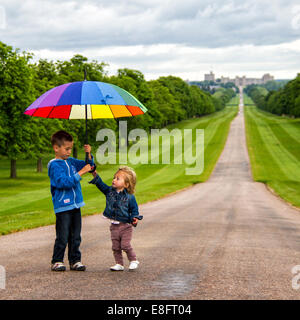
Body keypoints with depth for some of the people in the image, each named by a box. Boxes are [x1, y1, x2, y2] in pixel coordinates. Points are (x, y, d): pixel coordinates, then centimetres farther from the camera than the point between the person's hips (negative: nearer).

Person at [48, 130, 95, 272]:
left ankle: (75, 260, 17)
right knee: (63, 237, -3)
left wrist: (88, 155, 4)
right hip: (63, 206, -7)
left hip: (75, 205, 7)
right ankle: (57, 261, 8)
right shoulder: (54, 165, -10)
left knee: (75, 236, 10)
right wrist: (80, 173, -21)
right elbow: (64, 182, -21)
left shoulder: (71, 162, 11)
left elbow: (89, 166, 24)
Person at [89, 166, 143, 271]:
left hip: (125, 226, -4)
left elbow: (134, 209, -1)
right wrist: (95, 174, -14)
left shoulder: (129, 197, -8)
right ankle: (119, 264, 18)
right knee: (116, 247, 7)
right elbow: (100, 184, -1)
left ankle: (133, 260, 13)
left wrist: (135, 218, -18)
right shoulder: (109, 191, 3)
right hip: (114, 226, 5)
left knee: (125, 245, -8)